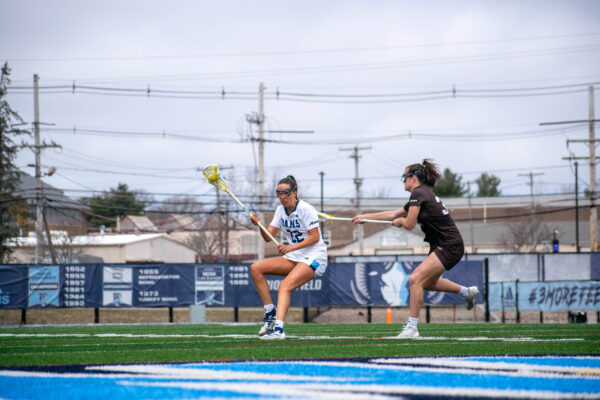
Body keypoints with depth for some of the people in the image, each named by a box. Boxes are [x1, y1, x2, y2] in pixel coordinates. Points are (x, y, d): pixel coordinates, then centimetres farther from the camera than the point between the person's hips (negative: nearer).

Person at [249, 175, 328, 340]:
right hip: (294, 258, 8)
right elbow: (268, 237, 5)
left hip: (314, 258, -8)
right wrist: (259, 225, -16)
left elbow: (315, 237, -16)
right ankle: (270, 314, -6)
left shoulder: (305, 209, -13)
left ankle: (278, 329, -44)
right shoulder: (281, 210, 8)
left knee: (285, 286, -30)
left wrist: (291, 248, -24)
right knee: (256, 268, -5)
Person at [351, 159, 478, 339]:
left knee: (415, 279, -20)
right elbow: (393, 214, 23)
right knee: (428, 282, 27)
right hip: (441, 245, 10)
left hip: (450, 246, -10)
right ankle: (467, 291, 43)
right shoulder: (424, 193, 16)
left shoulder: (419, 193, -14)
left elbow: (409, 224, -16)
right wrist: (365, 217, 24)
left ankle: (412, 328, -18)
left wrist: (399, 221, 7)